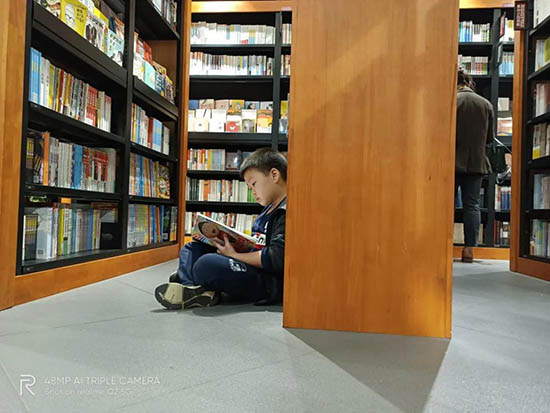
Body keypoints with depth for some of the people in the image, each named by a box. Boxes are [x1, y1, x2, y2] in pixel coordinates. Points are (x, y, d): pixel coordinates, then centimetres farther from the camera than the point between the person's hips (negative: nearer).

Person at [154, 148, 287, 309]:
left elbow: (276, 258, -24)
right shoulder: (269, 210, 19)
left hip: (270, 283, -11)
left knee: (207, 264, -34)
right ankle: (190, 286, -11)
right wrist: (233, 246, 7)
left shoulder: (287, 212, -14)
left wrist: (235, 255, -15)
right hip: (253, 271, 11)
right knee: (192, 249, 15)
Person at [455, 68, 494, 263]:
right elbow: (490, 137, 8)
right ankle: (469, 249, 5)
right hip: (477, 162, 3)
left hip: (454, 161, -2)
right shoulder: (486, 104, 5)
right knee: (472, 205, 5)